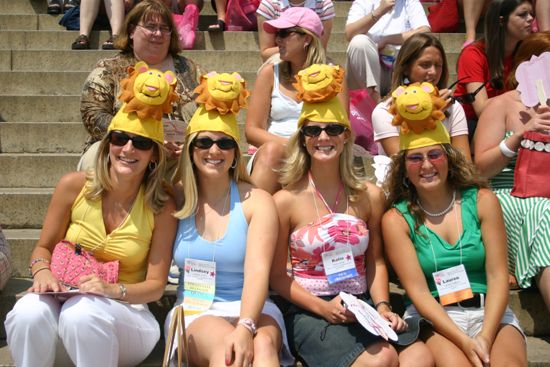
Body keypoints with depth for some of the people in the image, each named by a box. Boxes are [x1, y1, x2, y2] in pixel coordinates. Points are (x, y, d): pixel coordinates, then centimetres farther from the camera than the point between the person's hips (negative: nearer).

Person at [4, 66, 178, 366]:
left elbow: (155, 285, -5)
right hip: (67, 300, 2)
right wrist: (42, 271, -14)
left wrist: (114, 290, -24)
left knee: (82, 312, -36)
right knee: (29, 313, -33)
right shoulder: (74, 186, -3)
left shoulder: (162, 207, -7)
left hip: (125, 314, -1)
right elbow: (43, 247, 8)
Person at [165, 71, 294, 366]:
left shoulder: (256, 201, 0)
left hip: (251, 309, 0)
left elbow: (258, 271, -13)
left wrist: (245, 327, -30)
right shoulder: (177, 197, 7)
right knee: (223, 343, -33)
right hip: (193, 313, 1)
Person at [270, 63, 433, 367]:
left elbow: (375, 260, 14)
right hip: (309, 313, -3)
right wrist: (324, 308, -12)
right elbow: (277, 275, -1)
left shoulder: (369, 196, 6)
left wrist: (382, 305, -2)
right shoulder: (285, 200, -4)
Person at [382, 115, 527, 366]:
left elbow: (497, 277, -2)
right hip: (432, 318, -1)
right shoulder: (396, 219, -2)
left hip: (490, 313, 2)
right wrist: (464, 341, -18)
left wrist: (485, 336, -15)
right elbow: (418, 293, -7)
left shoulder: (482, 201, 3)